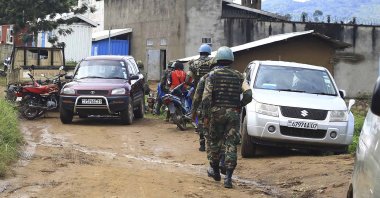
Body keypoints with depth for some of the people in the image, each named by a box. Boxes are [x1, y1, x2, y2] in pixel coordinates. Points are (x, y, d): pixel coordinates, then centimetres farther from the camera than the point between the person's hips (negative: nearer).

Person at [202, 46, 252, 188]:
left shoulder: (212, 75, -2)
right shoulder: (238, 76, 5)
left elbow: (206, 98, -8)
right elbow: (248, 94, -4)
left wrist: (206, 115, -2)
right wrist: (239, 106, 12)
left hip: (216, 112, -1)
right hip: (233, 113, 1)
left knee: (214, 141, 17)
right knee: (231, 145, 1)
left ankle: (215, 171, 28)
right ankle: (228, 178, -5)